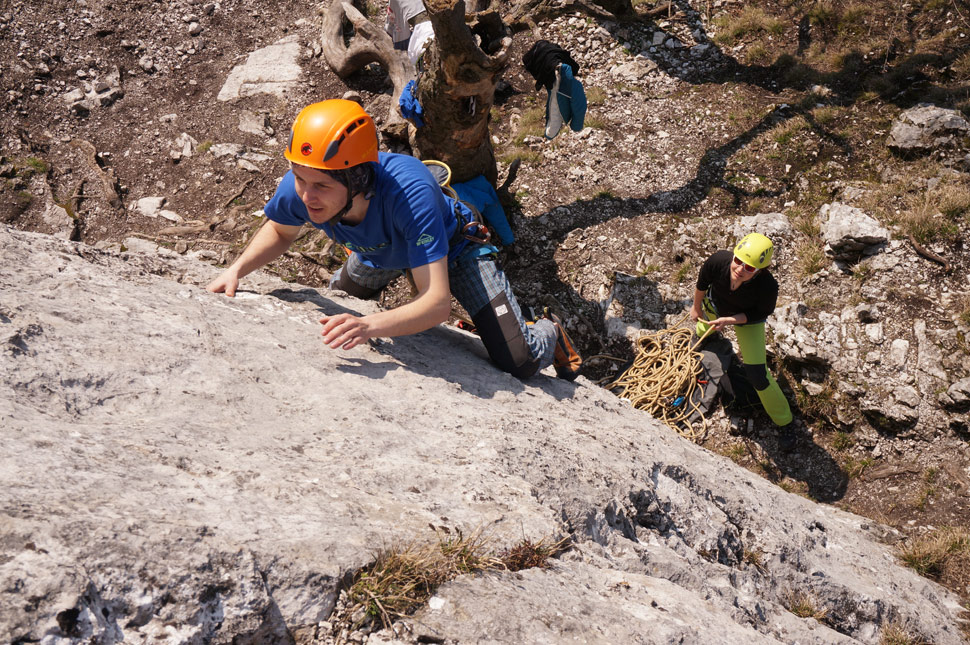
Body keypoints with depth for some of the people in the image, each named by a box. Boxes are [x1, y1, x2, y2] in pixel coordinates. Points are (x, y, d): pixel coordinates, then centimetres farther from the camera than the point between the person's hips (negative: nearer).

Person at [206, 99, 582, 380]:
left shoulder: (408, 192, -48)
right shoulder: (298, 189, -33)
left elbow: (438, 303, -50)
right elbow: (281, 231, -6)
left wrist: (369, 326, -65)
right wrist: (236, 271, -22)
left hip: (452, 248, -5)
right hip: (379, 252, 5)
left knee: (518, 363, -10)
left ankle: (549, 333, 26)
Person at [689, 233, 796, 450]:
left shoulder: (768, 286, -45)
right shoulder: (717, 261, -41)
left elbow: (760, 313, -22)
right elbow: (702, 283, -15)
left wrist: (729, 321, -34)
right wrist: (697, 308, 2)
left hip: (748, 319, -3)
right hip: (715, 307, 3)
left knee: (757, 375, -8)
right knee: (703, 331, 38)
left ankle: (784, 422, 17)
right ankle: (702, 331, 81)